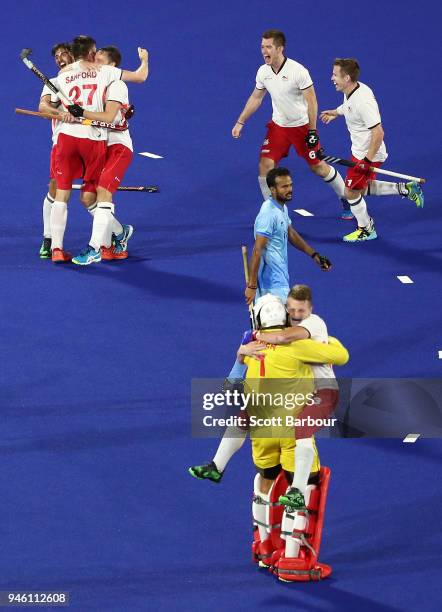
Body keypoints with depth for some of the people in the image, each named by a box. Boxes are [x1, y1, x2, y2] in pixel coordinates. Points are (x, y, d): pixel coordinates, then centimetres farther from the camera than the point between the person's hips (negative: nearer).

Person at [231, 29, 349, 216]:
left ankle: (346, 198, 29)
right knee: (265, 166, -9)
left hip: (302, 126, -4)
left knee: (318, 167, 6)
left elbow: (312, 102, -17)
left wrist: (312, 131, -17)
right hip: (278, 125, 4)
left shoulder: (298, 71, -23)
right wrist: (240, 122, 8)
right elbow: (256, 98, 10)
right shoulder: (263, 72, -7)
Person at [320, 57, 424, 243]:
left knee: (351, 193, 4)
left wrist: (367, 160, -28)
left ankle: (366, 230, 24)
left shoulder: (363, 101, -33)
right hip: (360, 151, 10)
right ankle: (405, 189, 25)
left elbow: (378, 132, -31)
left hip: (368, 154, -10)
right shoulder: (353, 90, -4)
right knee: (363, 188, 23)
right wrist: (335, 112, 37)